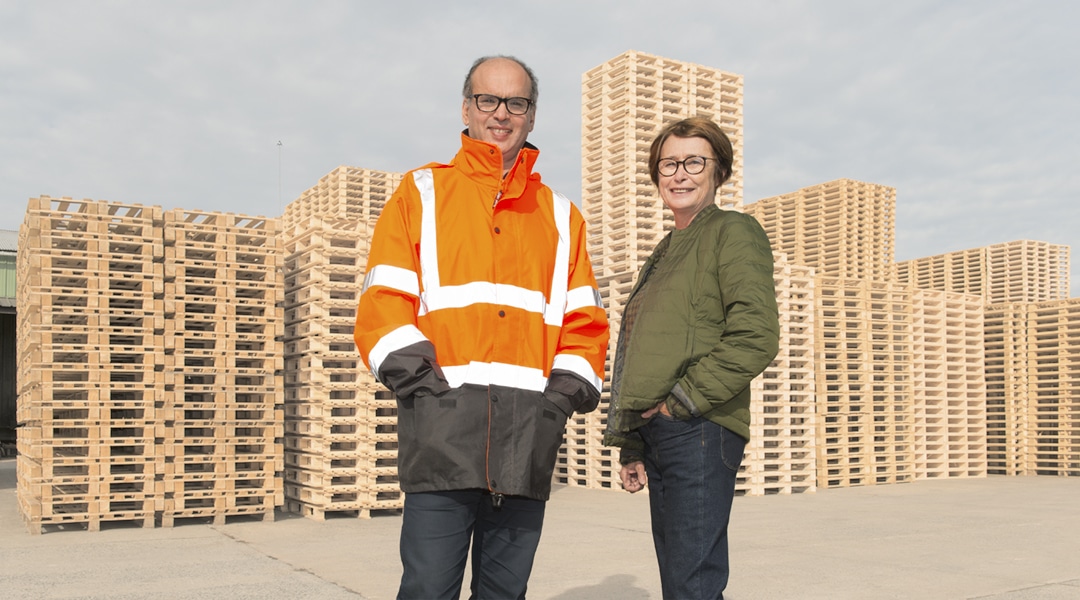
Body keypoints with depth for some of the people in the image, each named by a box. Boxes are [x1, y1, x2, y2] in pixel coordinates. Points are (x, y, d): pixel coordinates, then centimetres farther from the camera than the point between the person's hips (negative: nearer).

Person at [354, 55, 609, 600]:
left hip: (529, 435, 3)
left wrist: (563, 398, 0)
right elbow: (381, 306, 2)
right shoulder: (421, 194, 11)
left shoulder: (560, 216, 19)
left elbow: (585, 322, 15)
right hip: (442, 428, -2)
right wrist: (424, 386, -10)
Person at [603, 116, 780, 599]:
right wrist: (631, 446, 20)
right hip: (656, 433, 9)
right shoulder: (664, 252, 24)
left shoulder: (733, 231, -2)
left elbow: (756, 337, -16)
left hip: (699, 431, -9)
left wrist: (683, 400, -14)